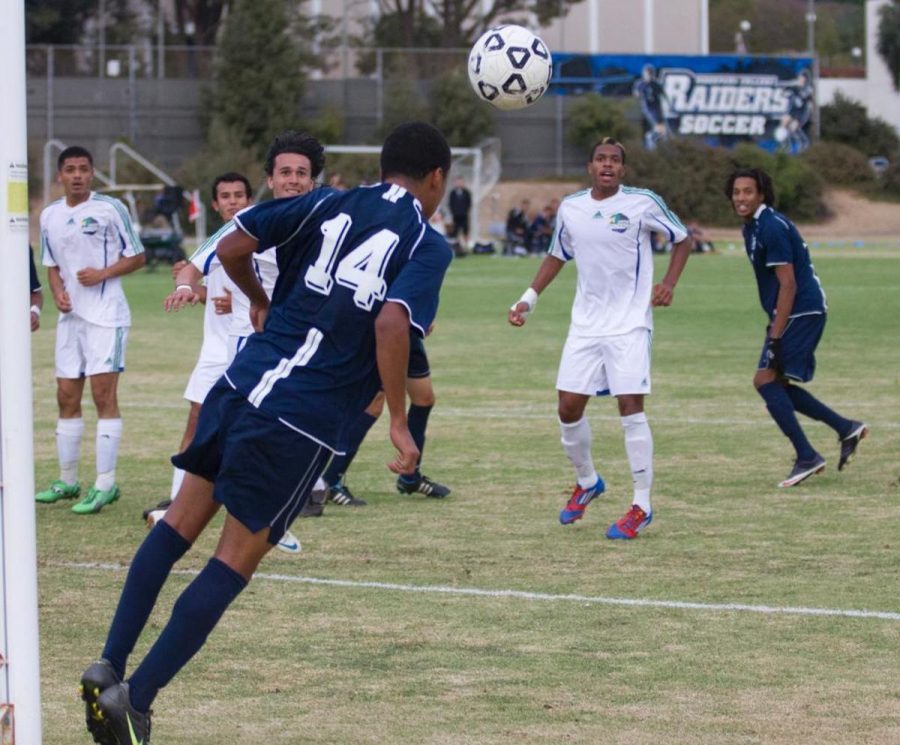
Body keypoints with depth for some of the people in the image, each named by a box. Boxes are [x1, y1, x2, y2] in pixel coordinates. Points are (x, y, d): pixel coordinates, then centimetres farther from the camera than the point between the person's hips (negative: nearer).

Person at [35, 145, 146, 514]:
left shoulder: (110, 208, -6)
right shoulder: (50, 215, 10)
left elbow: (136, 257, -1)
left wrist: (102, 274, -15)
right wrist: (58, 292, 0)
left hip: (106, 317, -6)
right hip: (71, 317, 6)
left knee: (103, 394, -10)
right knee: (67, 397, 8)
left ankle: (105, 484, -10)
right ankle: (68, 480, 18)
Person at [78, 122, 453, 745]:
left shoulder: (329, 205, 12)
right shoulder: (428, 245, -1)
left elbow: (233, 248, 6)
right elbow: (391, 324, -19)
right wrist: (399, 423, -11)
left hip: (243, 383, 5)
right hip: (305, 424, -5)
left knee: (182, 523, 15)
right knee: (237, 560, 1)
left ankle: (110, 668, 9)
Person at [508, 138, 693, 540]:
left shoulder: (643, 203, -8)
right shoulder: (570, 208, 4)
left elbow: (682, 239, 5)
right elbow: (557, 256, 19)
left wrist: (669, 282, -10)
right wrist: (529, 297, 10)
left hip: (630, 323, -4)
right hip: (585, 323, 4)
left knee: (630, 406, -12)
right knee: (569, 407, 3)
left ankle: (642, 506, -5)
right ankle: (587, 482, 29)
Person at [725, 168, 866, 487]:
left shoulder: (771, 227, -17)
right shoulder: (753, 226, 14)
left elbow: (788, 284, -21)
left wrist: (776, 337, -23)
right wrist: (774, 328, 23)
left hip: (801, 313, -10)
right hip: (804, 313, 10)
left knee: (766, 380, -12)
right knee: (778, 384, 13)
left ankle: (806, 457, -11)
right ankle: (846, 428, 19)